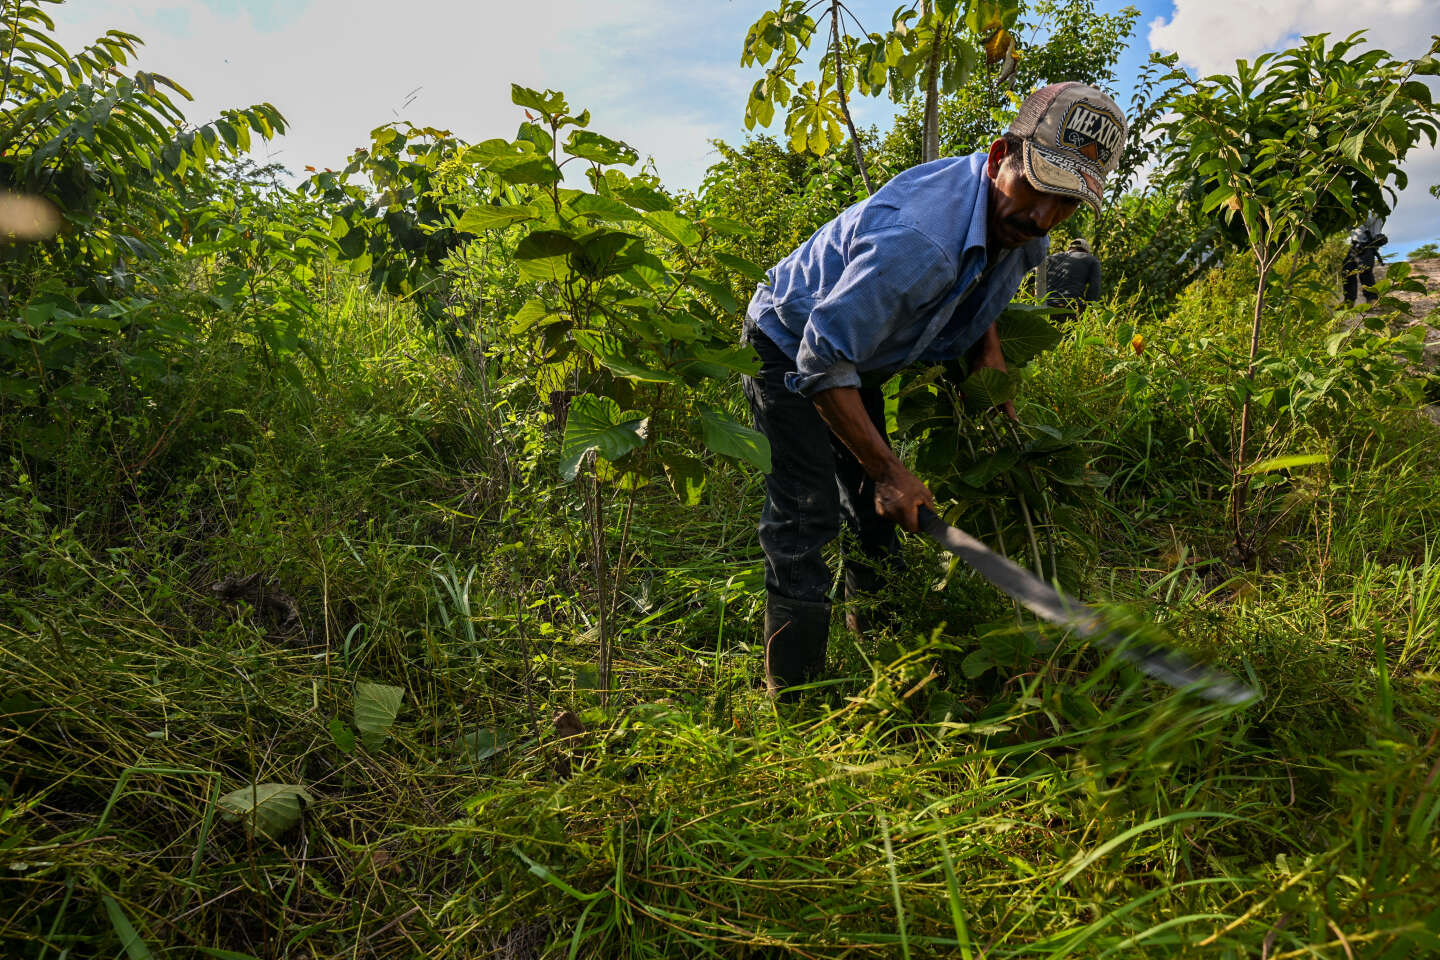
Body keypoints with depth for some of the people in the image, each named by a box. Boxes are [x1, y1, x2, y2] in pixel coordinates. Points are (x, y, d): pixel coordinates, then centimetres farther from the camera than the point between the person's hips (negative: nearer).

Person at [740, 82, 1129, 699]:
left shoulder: (1020, 226, -11)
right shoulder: (917, 238, -40)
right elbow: (823, 361, -35)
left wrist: (990, 358, -7)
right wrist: (887, 471, -31)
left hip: (858, 354, 8)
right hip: (791, 345, -8)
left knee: (876, 511, 15)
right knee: (807, 516, -14)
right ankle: (795, 699, -4)